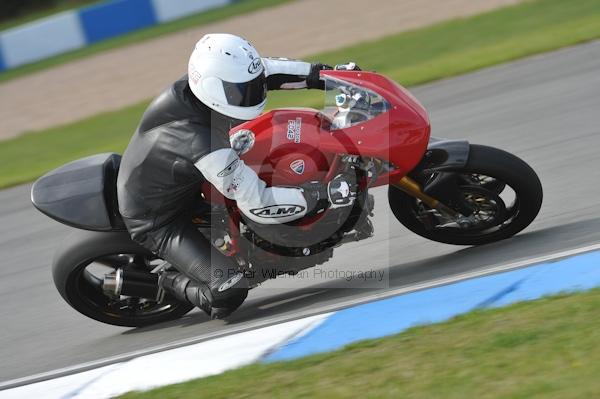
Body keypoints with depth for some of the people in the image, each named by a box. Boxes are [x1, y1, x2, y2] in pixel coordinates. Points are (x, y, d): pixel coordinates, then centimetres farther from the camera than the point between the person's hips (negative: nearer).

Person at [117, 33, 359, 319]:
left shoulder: (202, 80, -19)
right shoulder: (204, 144, -41)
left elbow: (264, 71, -1)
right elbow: (258, 205, -40)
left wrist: (319, 74, -7)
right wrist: (319, 196, -38)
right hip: (156, 220, -9)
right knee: (229, 292, -22)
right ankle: (172, 283, 10)